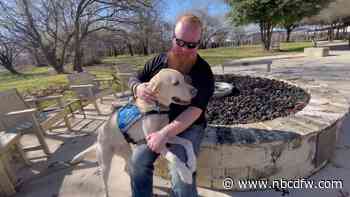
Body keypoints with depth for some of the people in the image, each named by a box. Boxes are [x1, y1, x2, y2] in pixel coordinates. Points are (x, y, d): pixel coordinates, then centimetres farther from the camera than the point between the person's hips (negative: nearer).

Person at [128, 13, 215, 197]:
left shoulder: (204, 72, -12)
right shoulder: (158, 61, 1)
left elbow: (195, 110, -21)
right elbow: (133, 79, 10)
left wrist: (165, 133, -32)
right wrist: (138, 88, -17)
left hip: (188, 127, -3)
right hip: (157, 122, 4)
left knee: (182, 177, -20)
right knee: (138, 159, -12)